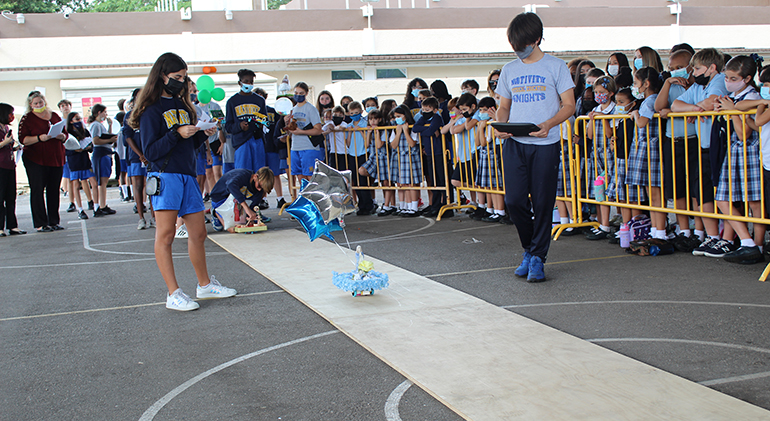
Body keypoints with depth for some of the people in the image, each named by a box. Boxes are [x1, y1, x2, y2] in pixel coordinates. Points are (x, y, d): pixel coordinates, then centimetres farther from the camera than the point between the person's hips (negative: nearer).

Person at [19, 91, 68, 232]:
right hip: (35, 160, -4)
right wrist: (40, 138, -20)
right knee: (37, 190, -4)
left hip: (56, 159, 4)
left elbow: (65, 135, 17)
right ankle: (40, 224, -1)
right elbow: (23, 139, -7)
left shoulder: (55, 116, 15)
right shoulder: (27, 119, 1)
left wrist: (60, 136, -5)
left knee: (54, 190, 5)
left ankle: (54, 221, 13)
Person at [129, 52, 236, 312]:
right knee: (165, 234, -7)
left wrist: (204, 134, 4)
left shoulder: (182, 105, 18)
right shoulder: (152, 110, -4)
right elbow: (150, 151, -10)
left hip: (188, 175, 8)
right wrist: (177, 134, -18)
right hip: (165, 176, -7)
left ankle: (205, 285, 24)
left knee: (198, 233, 11)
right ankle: (174, 294, -5)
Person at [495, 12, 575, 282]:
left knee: (542, 202, -3)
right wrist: (500, 125, -3)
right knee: (514, 200, -3)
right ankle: (530, 248, 21)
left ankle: (537, 257, 11)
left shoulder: (555, 67, 2)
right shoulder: (509, 70, 14)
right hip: (514, 144, 3)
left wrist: (548, 124, -18)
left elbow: (569, 105, 0)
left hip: (545, 144, -3)